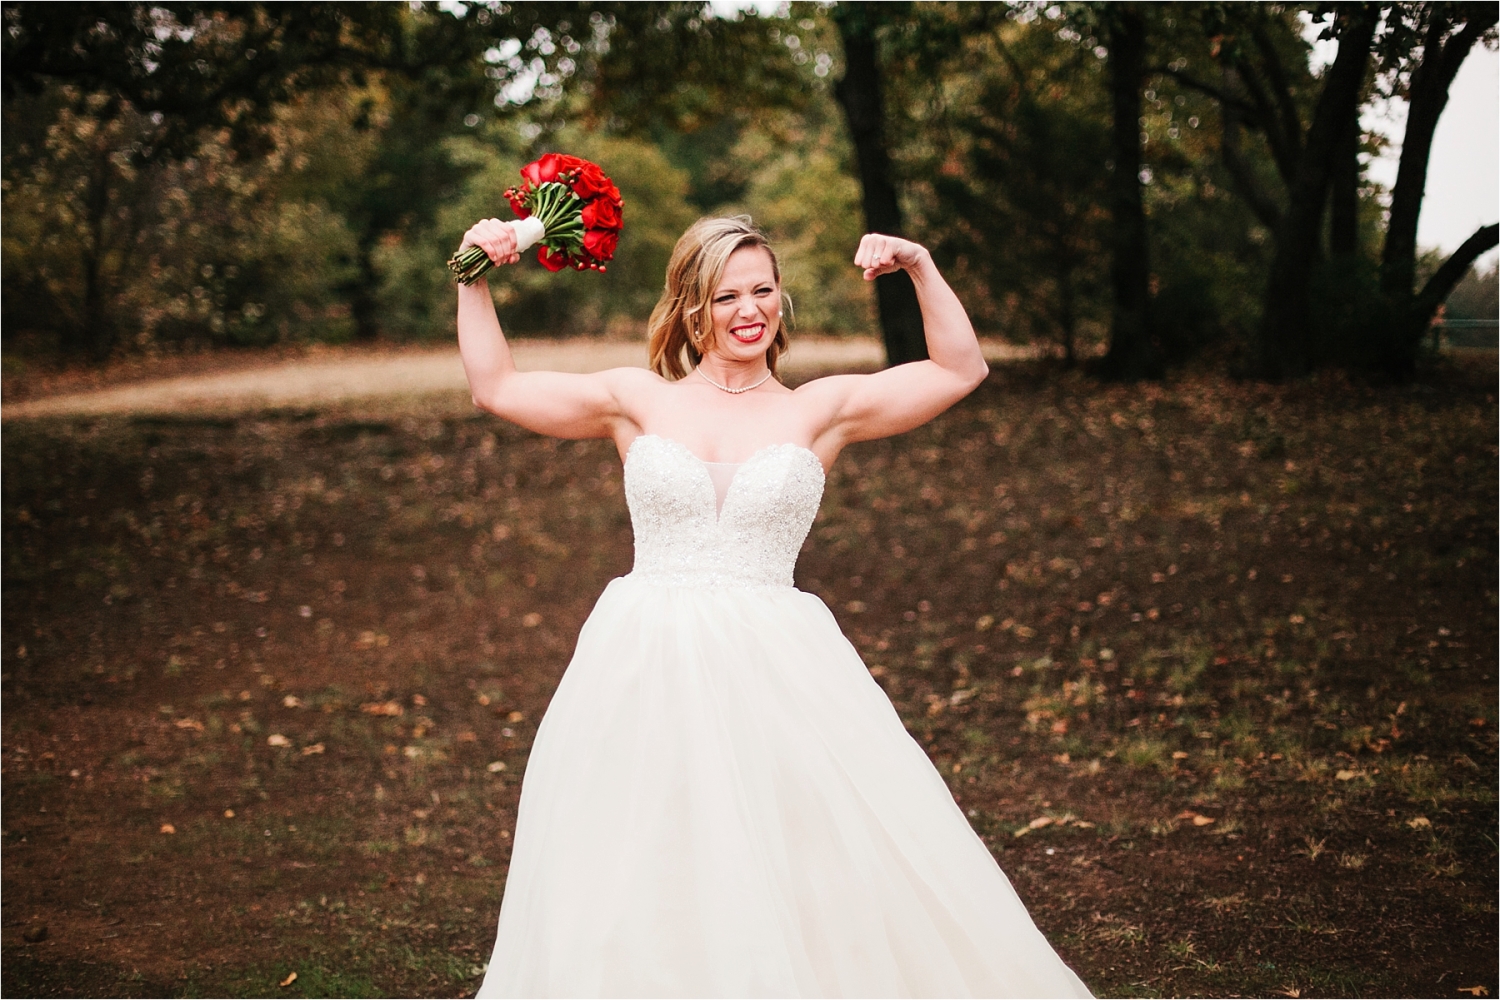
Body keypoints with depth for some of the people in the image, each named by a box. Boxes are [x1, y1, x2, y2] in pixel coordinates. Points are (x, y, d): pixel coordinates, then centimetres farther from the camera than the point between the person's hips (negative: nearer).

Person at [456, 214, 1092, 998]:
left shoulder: (820, 409, 8)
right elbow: (495, 387, 12)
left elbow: (962, 369, 8)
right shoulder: (639, 401, 9)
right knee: (645, 891, 2)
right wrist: (475, 278, 6)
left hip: (776, 670, 0)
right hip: (646, 670, 1)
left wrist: (920, 267, 1)